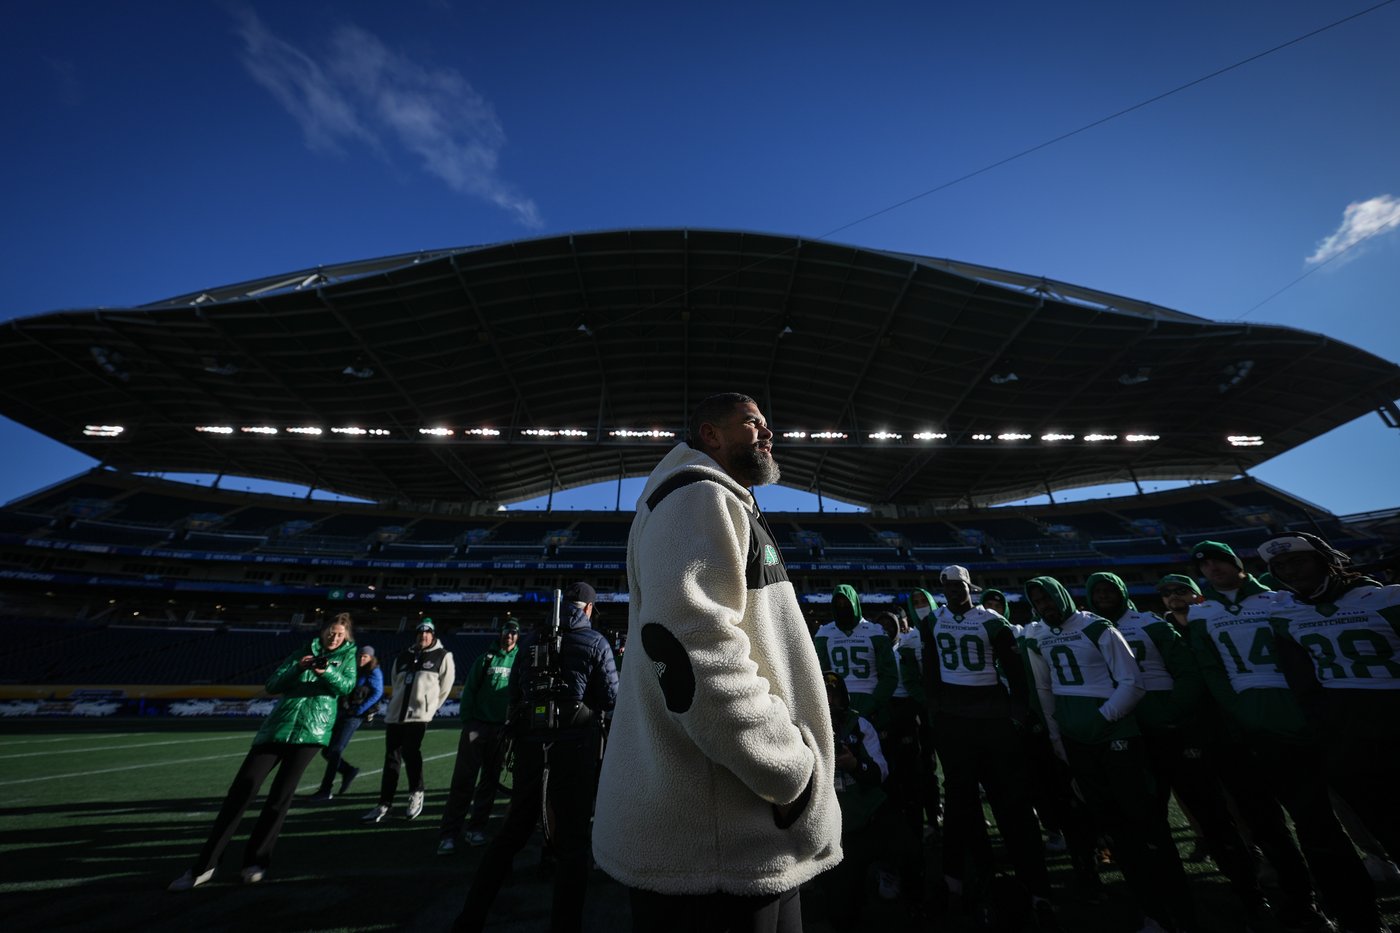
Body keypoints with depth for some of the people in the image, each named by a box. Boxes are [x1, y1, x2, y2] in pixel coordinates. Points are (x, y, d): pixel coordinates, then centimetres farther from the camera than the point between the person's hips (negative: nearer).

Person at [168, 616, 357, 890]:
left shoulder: (348, 654, 8)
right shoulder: (303, 653, 16)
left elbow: (347, 685, -8)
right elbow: (272, 685, 9)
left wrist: (326, 672, -26)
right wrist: (297, 668, -9)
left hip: (311, 731, -3)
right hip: (277, 726, 3)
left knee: (280, 794, -1)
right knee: (241, 788, -2)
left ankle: (257, 861, 16)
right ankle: (204, 865, 11)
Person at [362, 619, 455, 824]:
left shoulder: (443, 656, -1)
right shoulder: (403, 656, 15)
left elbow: (446, 686, -2)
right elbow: (396, 683, 23)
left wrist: (430, 707, 0)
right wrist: (399, 703, 14)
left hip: (419, 715, -5)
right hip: (395, 714, 5)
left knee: (410, 753, -9)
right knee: (391, 758, 9)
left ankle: (416, 794, 14)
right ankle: (384, 804, 19)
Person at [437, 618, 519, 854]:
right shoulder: (485, 658, 4)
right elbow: (469, 691, 3)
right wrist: (466, 721, -4)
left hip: (502, 728, 1)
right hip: (477, 725, -1)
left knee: (490, 780, 11)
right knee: (463, 780, -2)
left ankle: (475, 829, 24)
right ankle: (448, 834, 7)